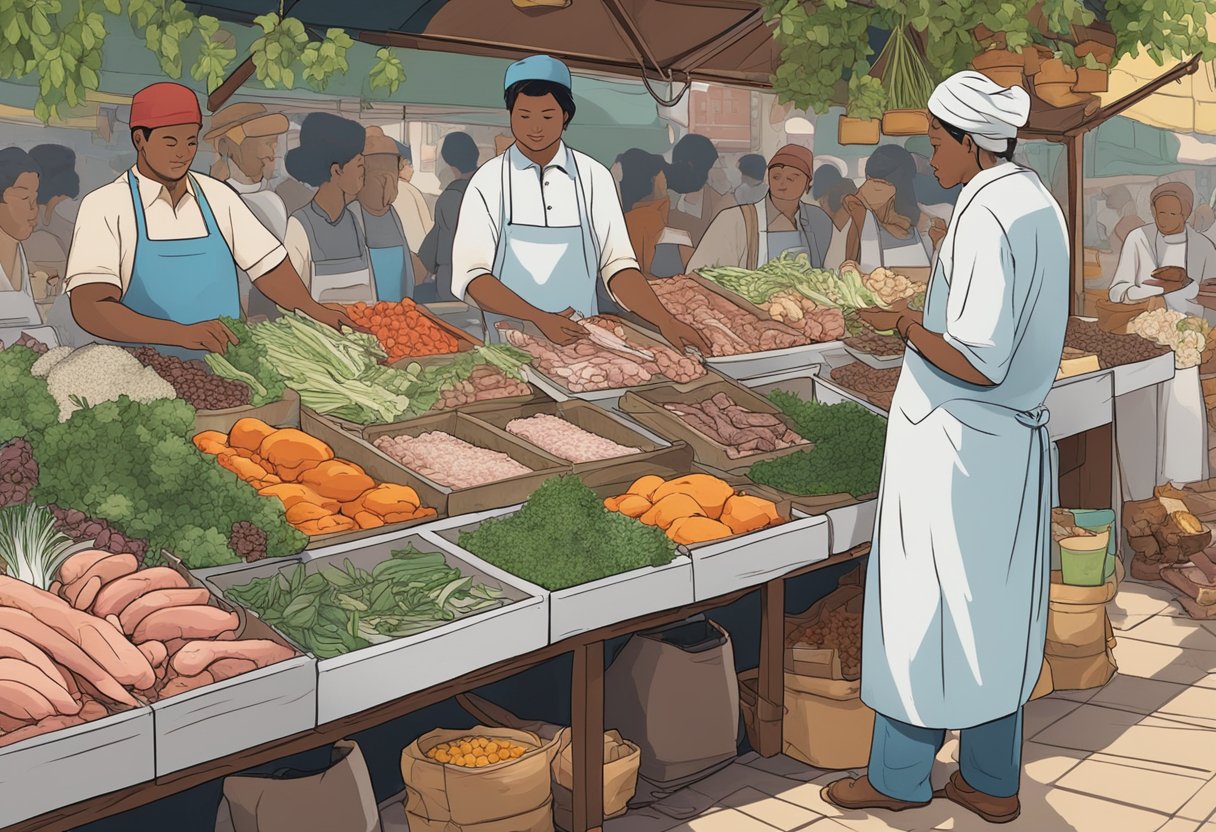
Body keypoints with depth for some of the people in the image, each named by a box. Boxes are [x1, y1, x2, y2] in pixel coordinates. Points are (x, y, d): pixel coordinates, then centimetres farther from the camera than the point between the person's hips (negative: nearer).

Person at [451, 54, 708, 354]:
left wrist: (665, 321, -15)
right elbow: (471, 274, -8)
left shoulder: (594, 178, 5)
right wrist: (540, 318, -22)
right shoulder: (489, 181, 1)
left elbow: (617, 264, 2)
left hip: (582, 341, 1)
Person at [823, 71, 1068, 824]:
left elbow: (978, 363, -25)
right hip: (1016, 440, 9)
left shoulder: (984, 220, -21)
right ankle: (993, 781, 25)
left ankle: (900, 775, 19)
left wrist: (903, 324, -11)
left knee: (926, 606, 4)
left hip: (955, 444, -9)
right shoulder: (1039, 205, 8)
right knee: (993, 608, 15)